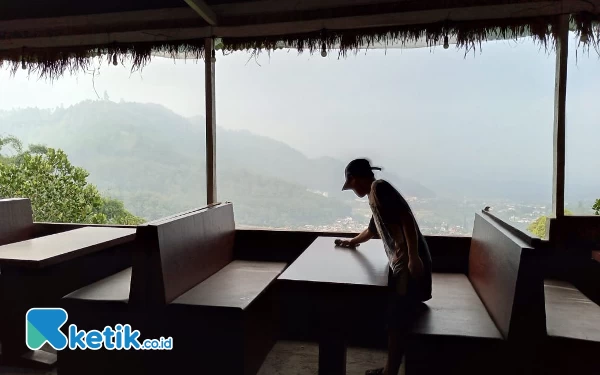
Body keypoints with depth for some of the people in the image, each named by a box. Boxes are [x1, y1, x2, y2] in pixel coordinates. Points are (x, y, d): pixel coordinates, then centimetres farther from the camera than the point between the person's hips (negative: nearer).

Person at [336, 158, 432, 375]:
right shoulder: (375, 196, 22)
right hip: (400, 264, 9)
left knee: (398, 322, -1)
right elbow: (373, 229, 39)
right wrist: (352, 242, 54)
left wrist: (413, 257, -25)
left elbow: (406, 218, -20)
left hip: (409, 264, -9)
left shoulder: (379, 188, -7)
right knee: (395, 320, 15)